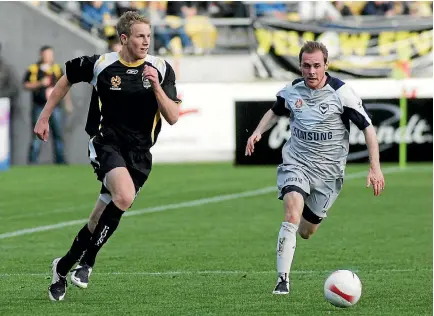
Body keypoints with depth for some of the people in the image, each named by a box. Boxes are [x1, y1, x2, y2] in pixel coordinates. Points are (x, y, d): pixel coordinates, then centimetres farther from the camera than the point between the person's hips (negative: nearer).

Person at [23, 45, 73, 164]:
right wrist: (40, 84, -14)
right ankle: (32, 161, 0)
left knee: (58, 134, 5)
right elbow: (26, 85, -2)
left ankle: (60, 160, 13)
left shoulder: (57, 69, 11)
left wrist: (68, 101, 15)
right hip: (39, 107, -4)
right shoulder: (33, 69, 0)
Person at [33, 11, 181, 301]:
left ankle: (64, 266, 25)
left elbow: (173, 117, -8)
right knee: (124, 197, -30)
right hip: (107, 144, -3)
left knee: (102, 220, 2)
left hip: (140, 154, 3)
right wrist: (44, 118, 15)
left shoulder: (161, 69, -3)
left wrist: (156, 87, -23)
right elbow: (66, 80, 12)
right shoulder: (100, 65, -6)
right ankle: (87, 261, -13)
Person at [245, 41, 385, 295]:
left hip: (328, 170, -1)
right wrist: (258, 132, 2)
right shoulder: (292, 91, -2)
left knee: (305, 232, 8)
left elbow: (368, 128, -9)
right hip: (296, 163, 1)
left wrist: (375, 168, -15)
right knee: (292, 213, -25)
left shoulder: (342, 93, -13)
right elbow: (276, 111, 21)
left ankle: (315, 216, 49)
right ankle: (283, 279, -21)